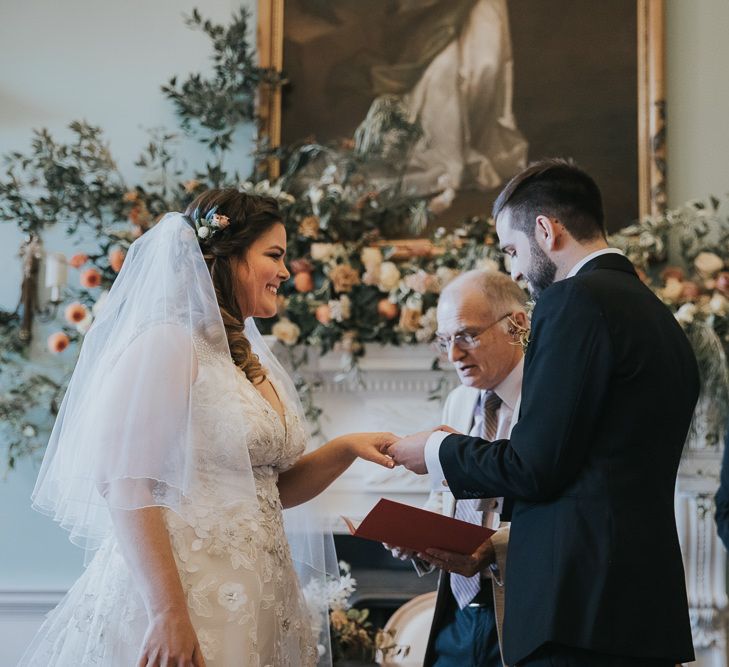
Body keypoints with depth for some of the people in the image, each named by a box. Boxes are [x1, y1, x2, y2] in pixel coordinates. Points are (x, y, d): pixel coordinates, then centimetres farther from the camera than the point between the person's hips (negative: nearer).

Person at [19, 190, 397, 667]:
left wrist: (346, 449, 4)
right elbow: (127, 486, -18)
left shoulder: (252, 358, 14)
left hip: (254, 602, 8)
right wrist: (168, 613, -24)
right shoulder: (167, 344, -11)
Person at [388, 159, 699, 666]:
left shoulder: (575, 300, -10)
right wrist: (502, 540, 23)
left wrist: (439, 452, 3)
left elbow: (535, 467, -14)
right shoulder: (660, 317, 17)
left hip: (581, 609, -9)